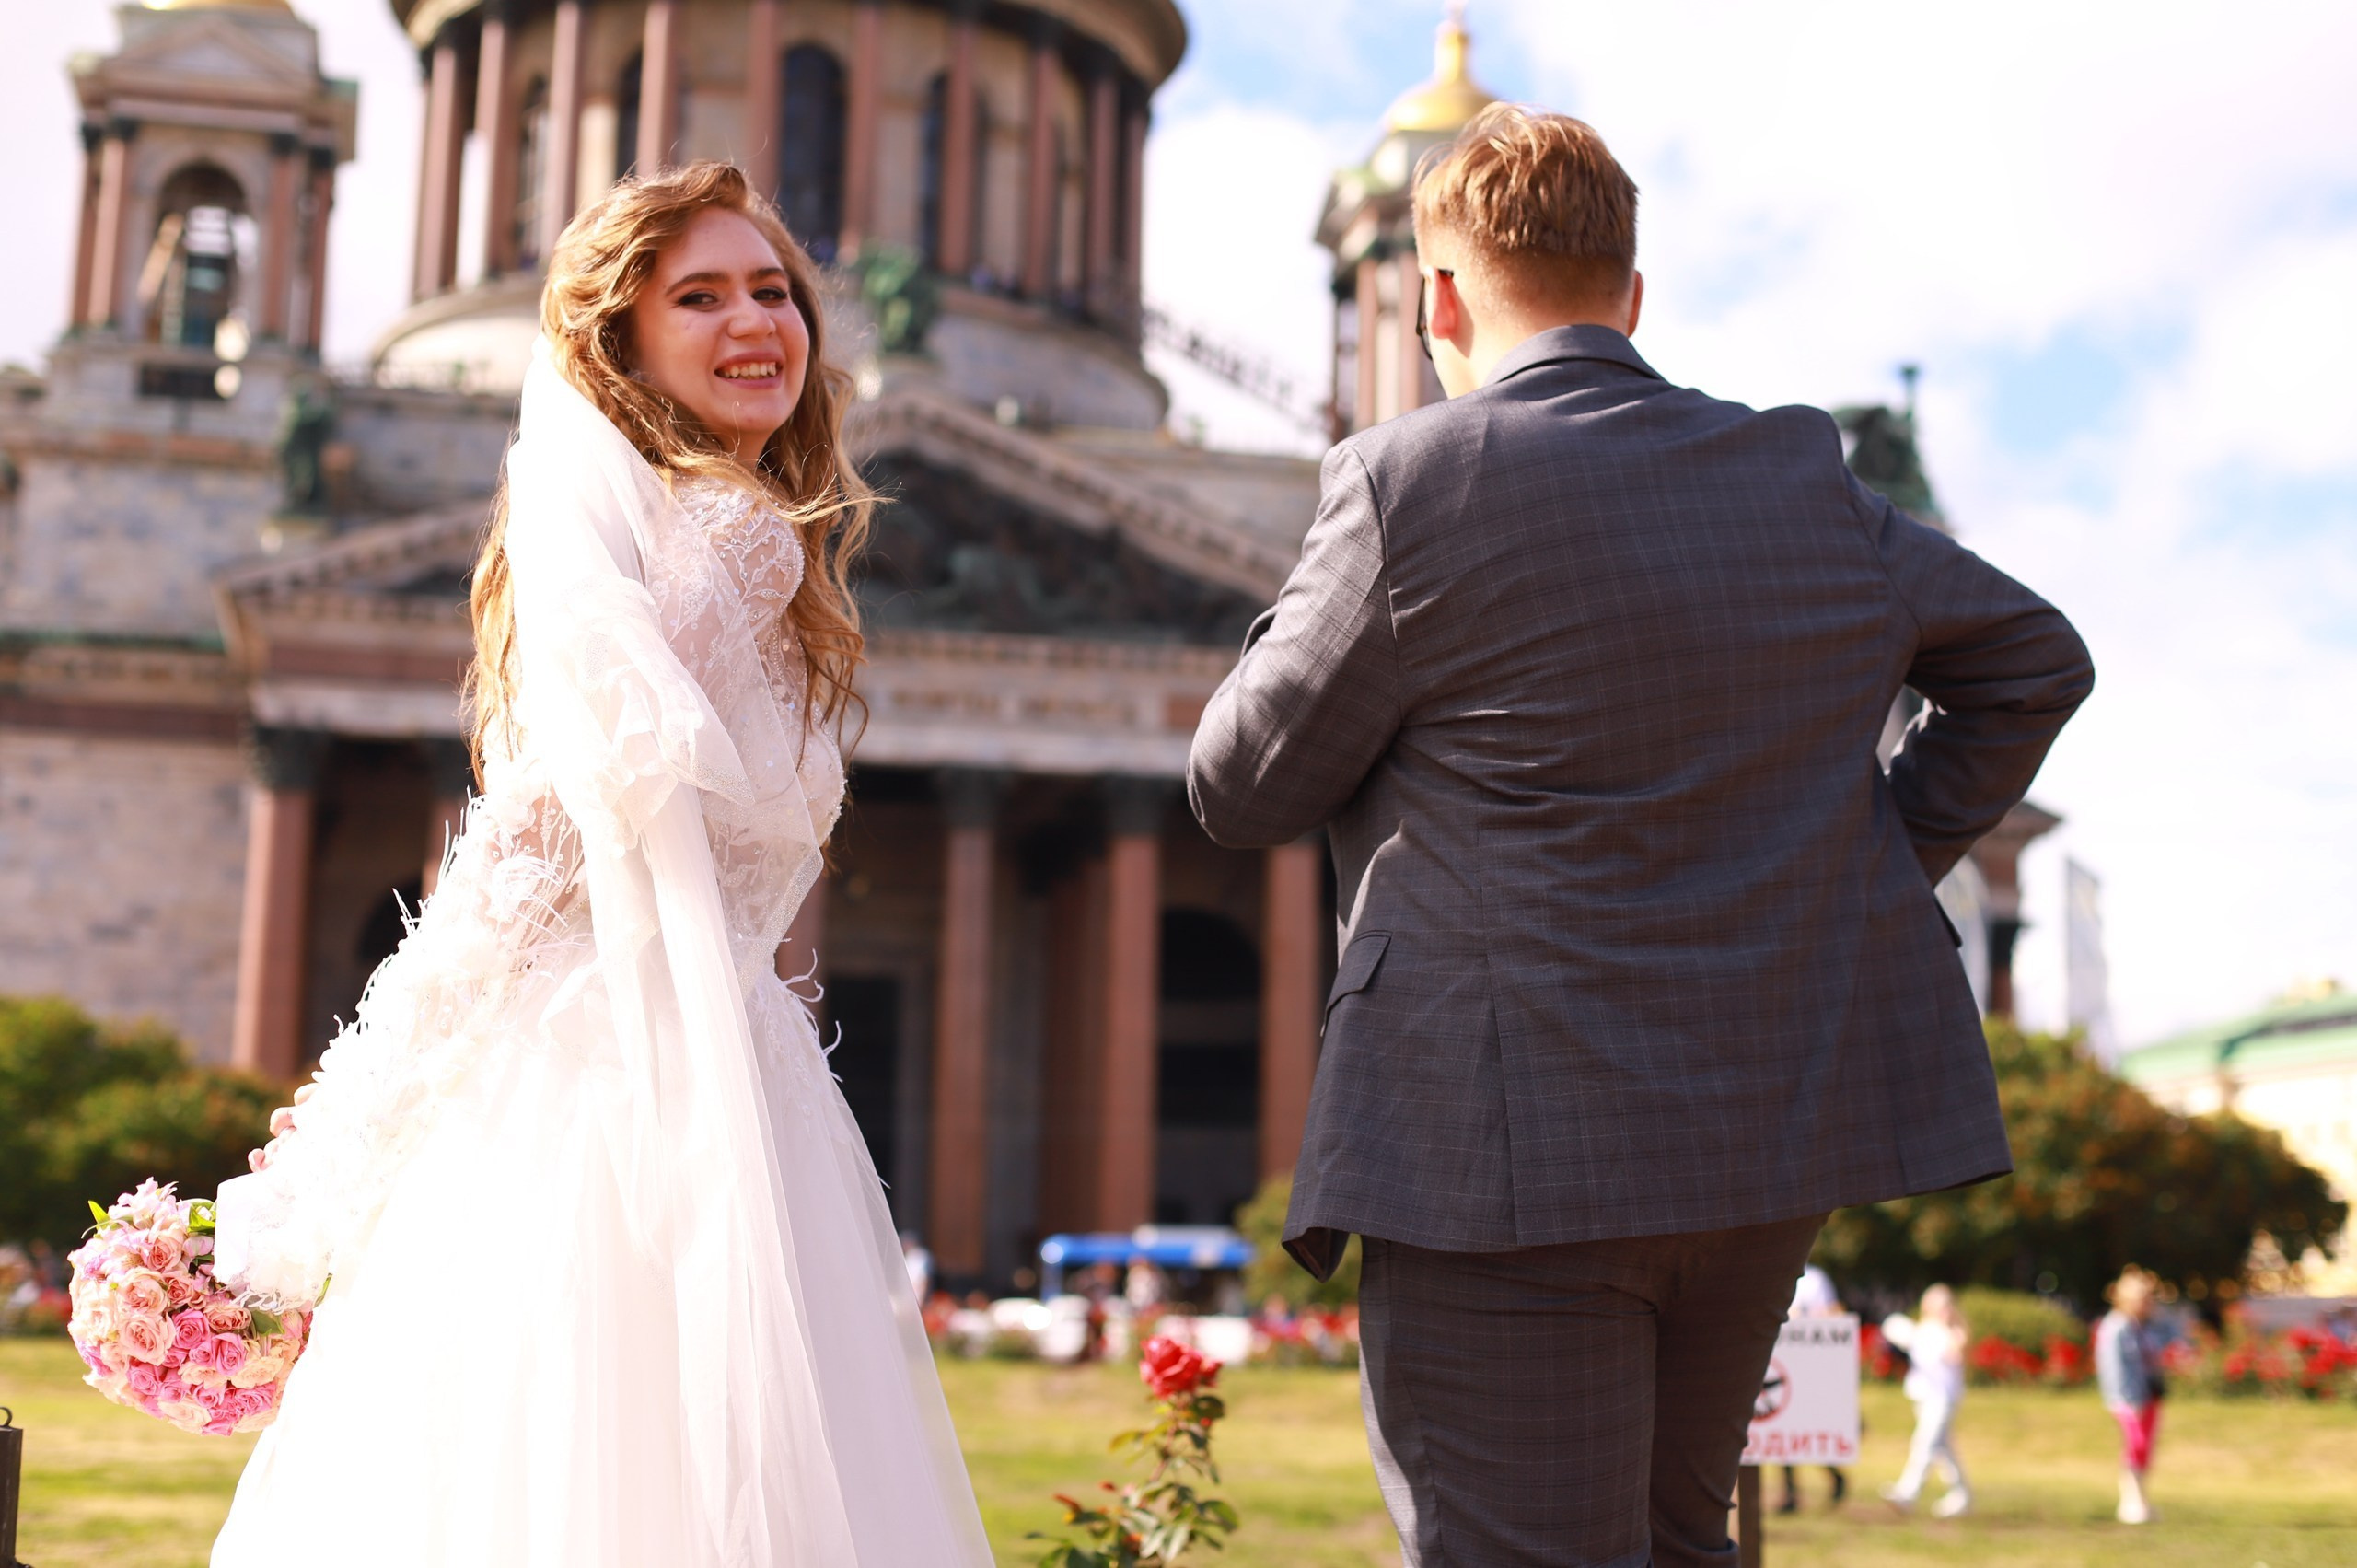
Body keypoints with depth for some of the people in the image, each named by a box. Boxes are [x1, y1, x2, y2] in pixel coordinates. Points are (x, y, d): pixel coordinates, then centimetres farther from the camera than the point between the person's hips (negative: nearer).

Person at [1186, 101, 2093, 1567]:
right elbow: (2035, 656, 19)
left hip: (1511, 1151, -7)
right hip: (1784, 1122, 7)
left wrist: (1315, 606, 12)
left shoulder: (1415, 482, -10)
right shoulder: (1803, 476, 9)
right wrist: (1886, 860, 18)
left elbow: (1244, 790, -3)